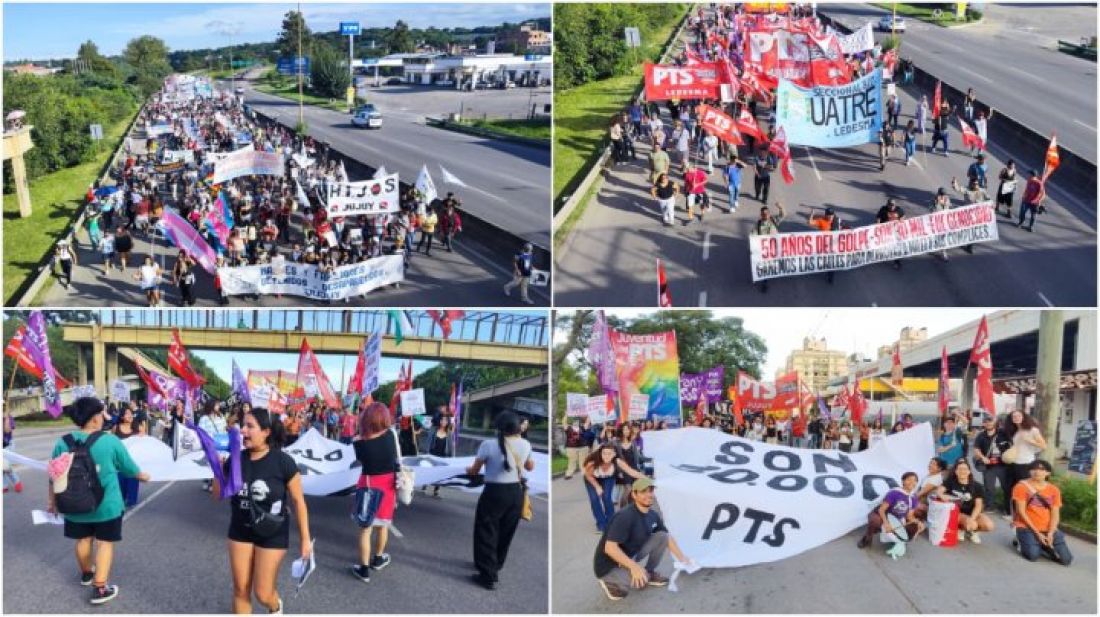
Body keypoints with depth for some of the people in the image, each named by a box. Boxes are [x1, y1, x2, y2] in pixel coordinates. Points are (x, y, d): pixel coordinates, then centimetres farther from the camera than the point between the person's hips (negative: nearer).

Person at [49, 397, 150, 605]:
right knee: (105, 542, 5)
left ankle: (86, 573, 43)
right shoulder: (110, 441, -14)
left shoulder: (63, 443, -7)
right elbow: (129, 467, 0)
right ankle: (100, 589, 2)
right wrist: (143, 476, 20)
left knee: (83, 539, 21)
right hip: (106, 504, -4)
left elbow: (55, 477, 2)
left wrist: (51, 500, 15)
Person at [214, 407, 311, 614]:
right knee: (240, 590, 9)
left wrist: (305, 538, -8)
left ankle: (276, 607, 39)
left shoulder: (283, 462, -18)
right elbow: (218, 494, 4)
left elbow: (298, 501, -10)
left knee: (263, 593, 3)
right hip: (240, 531, 4)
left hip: (272, 534, -4)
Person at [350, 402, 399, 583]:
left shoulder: (358, 441, -17)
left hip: (368, 484, -2)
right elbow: (398, 459, -3)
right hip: (388, 484, 2)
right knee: (383, 523, 22)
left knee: (366, 527, 8)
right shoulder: (390, 434, -15)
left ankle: (364, 569, 11)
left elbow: (360, 460, -1)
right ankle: (378, 558, 39)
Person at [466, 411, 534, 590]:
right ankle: (496, 565, 39)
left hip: (494, 492, -5)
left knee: (486, 533, 7)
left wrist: (468, 469, 17)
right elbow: (530, 467, 15)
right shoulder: (525, 444, -3)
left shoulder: (489, 444, -16)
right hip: (516, 492, 5)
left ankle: (489, 575, 7)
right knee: (506, 532, 22)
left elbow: (474, 470, -5)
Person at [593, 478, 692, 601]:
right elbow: (610, 548, -33)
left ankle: (649, 573, 11)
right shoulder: (625, 517, -29)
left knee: (661, 536, -3)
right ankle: (610, 581, -2)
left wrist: (682, 557, 7)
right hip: (610, 565, -7)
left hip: (632, 555, 7)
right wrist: (633, 566, -39)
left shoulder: (653, 515, -3)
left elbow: (668, 537, 12)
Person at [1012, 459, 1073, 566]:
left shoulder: (1054, 490, 7)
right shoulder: (1021, 487, -5)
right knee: (1033, 555, -28)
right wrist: (1037, 533, -14)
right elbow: (1021, 512, -9)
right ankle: (1023, 542, 7)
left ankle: (1044, 545, 16)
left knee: (1066, 559, -12)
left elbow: (1055, 514, 3)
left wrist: (1050, 534, -13)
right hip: (1027, 527, -4)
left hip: (1048, 529, 4)